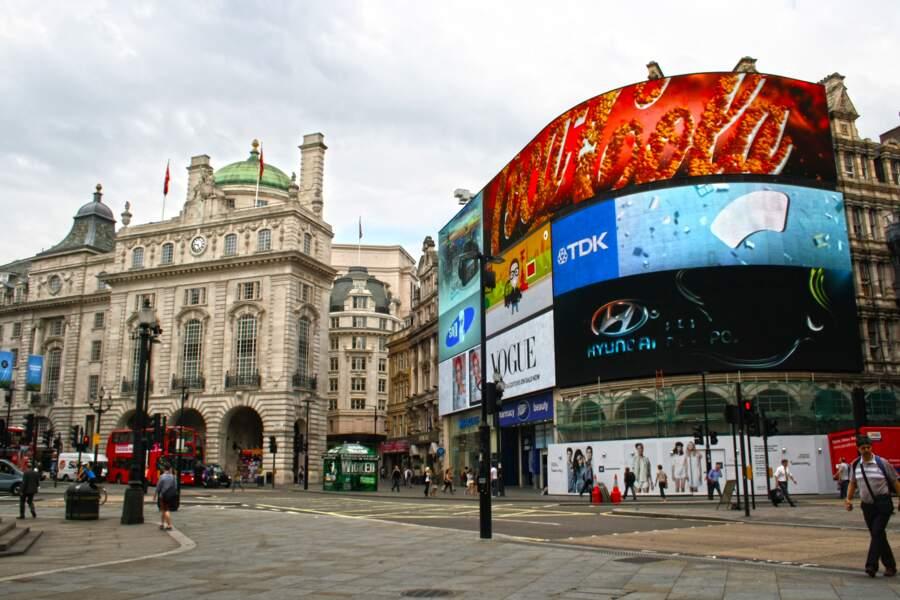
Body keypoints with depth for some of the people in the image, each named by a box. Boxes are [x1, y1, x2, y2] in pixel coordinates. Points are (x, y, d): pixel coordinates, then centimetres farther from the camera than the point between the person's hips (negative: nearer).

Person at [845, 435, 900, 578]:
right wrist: (849, 499, 5)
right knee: (877, 535, 10)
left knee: (877, 533, -14)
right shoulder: (855, 465, 4)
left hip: (883, 504, -5)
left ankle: (871, 565, -15)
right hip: (867, 505, 5)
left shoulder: (882, 463, -7)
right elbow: (852, 483, 16)